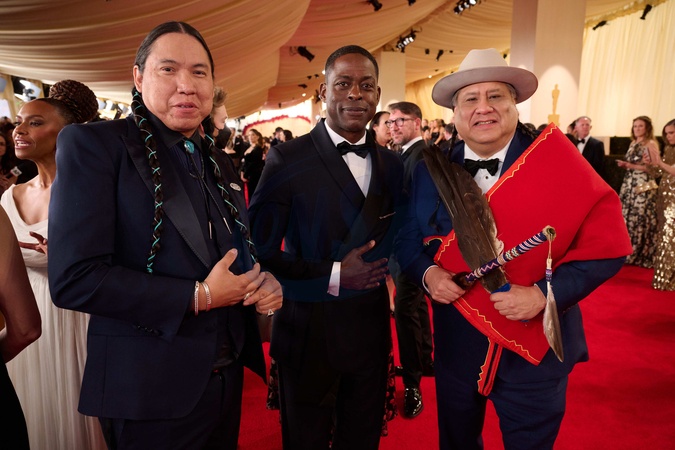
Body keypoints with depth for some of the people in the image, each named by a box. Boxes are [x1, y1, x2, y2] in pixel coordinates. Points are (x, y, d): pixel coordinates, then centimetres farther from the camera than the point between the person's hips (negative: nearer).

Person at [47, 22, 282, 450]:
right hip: (150, 390, -6)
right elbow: (74, 279, -19)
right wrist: (198, 297, -18)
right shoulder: (94, 144, -12)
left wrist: (265, 284, -6)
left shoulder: (222, 164, 8)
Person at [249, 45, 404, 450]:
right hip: (310, 331, -4)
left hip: (371, 330, 4)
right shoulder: (287, 159, -11)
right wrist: (334, 276, -18)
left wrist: (383, 270, -7)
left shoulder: (392, 165, 4)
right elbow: (260, 250, -14)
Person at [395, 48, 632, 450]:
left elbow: (608, 242, -12)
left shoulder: (557, 160, -12)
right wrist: (427, 273, -16)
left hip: (536, 352, -2)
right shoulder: (432, 171, -3)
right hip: (456, 347, 3)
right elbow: (409, 240, 5)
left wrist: (545, 293, -24)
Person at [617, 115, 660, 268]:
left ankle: (640, 255, 6)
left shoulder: (651, 143, -6)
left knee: (640, 219, -5)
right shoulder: (633, 143, 15)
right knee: (626, 218, 7)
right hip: (629, 184, 7)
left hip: (643, 187, -7)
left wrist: (632, 166, -19)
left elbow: (654, 168, -12)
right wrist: (624, 164, 1)